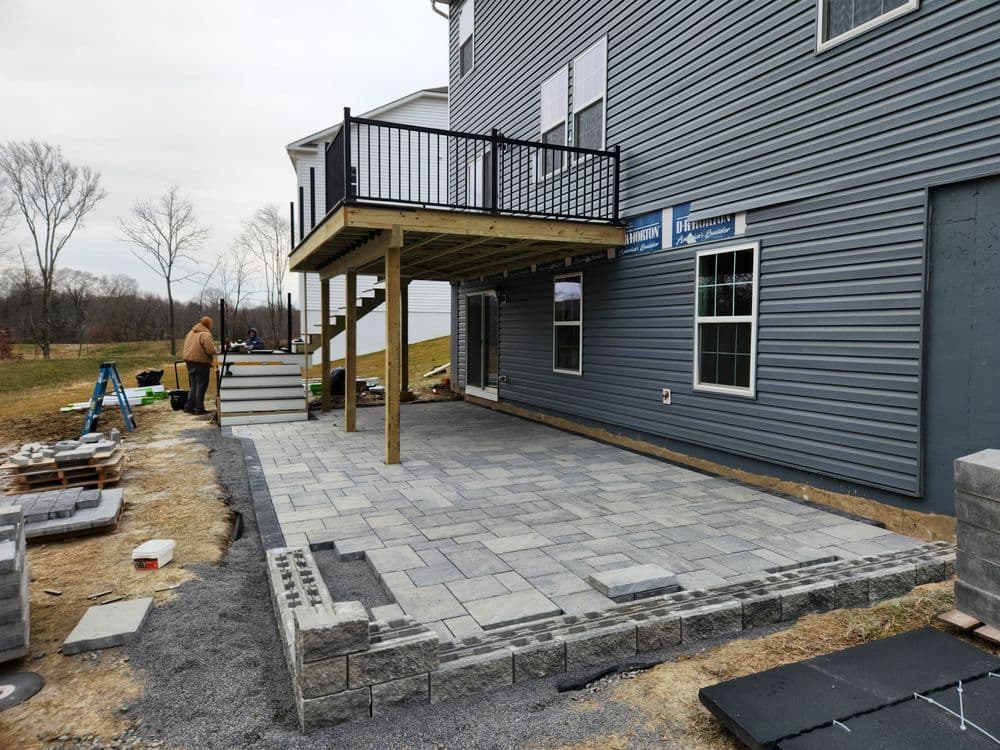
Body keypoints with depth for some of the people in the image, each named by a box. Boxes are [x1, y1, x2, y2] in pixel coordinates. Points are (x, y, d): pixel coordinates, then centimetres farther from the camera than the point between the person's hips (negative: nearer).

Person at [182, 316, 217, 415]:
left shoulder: (191, 332, 14)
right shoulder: (205, 334, -14)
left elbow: (187, 347, 19)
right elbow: (211, 350, -22)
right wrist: (214, 352, -2)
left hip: (189, 361, 8)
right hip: (201, 362, -8)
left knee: (193, 385, 17)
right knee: (201, 386, 0)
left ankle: (189, 406, 14)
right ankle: (199, 408, 3)